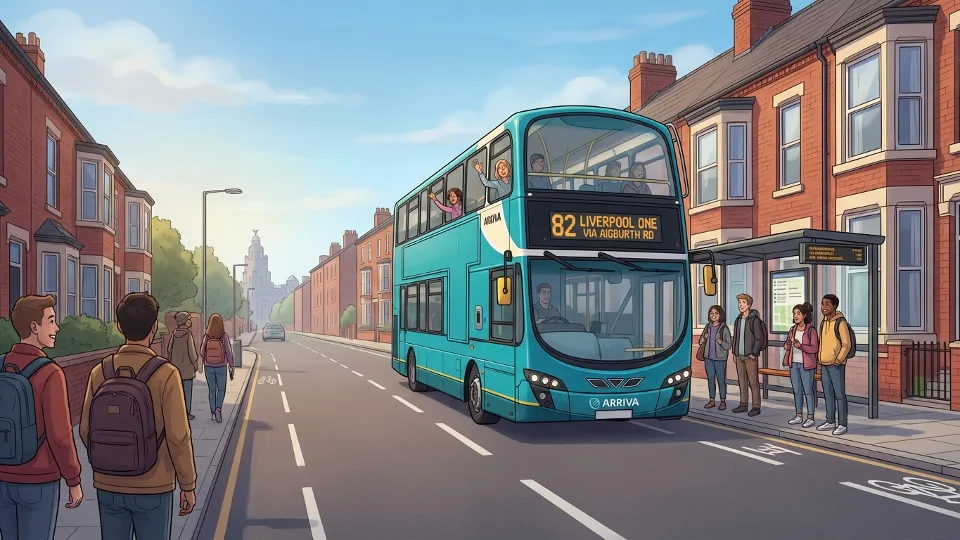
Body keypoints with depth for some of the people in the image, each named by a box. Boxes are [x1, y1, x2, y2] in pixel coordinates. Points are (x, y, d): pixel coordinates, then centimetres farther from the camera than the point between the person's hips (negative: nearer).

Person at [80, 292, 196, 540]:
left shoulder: (100, 372, -5)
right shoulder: (165, 374, -17)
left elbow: (86, 431, 1)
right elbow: (178, 437, -16)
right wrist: (188, 485, -4)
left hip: (108, 486, 4)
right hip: (153, 488, -3)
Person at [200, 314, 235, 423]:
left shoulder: (206, 337, -9)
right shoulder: (224, 337, -14)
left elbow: (202, 353, -3)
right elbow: (229, 353, -12)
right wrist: (231, 369, -3)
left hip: (209, 367, 2)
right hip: (221, 368, -2)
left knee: (212, 390, 15)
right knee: (221, 390, 12)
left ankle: (213, 413, 17)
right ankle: (218, 409, -12)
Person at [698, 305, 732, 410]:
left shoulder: (724, 328, -7)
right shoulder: (708, 327, 7)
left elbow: (728, 346, -6)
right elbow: (701, 342, 16)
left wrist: (721, 342, -24)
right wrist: (704, 338, -5)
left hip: (720, 358, -5)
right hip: (708, 358, 5)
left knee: (721, 380, 1)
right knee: (710, 379, 10)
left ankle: (723, 401, 11)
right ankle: (712, 400, 19)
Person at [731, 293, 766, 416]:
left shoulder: (754, 320, -9)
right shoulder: (738, 320, 12)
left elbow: (759, 338, -11)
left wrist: (754, 353, -15)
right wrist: (734, 353, 14)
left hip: (750, 356, -7)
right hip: (739, 355, 7)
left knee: (753, 382, -4)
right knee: (742, 381, 10)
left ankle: (756, 407, 0)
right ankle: (743, 405, 16)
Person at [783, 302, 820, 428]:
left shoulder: (811, 330, -9)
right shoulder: (792, 330, 8)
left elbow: (814, 348, -12)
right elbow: (787, 346, 14)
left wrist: (801, 346, -24)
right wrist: (788, 345, -8)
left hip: (806, 365, -6)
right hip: (794, 364, 6)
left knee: (808, 391, 0)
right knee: (797, 390, 10)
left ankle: (810, 417, 7)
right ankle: (799, 416, 19)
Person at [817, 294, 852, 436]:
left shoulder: (841, 323, -10)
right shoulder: (823, 323, 14)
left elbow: (847, 344, -13)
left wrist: (839, 360, -19)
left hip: (836, 365, -7)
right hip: (824, 365, 7)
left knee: (839, 394, -4)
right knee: (828, 394, 10)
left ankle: (842, 424, 0)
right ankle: (830, 422, 17)